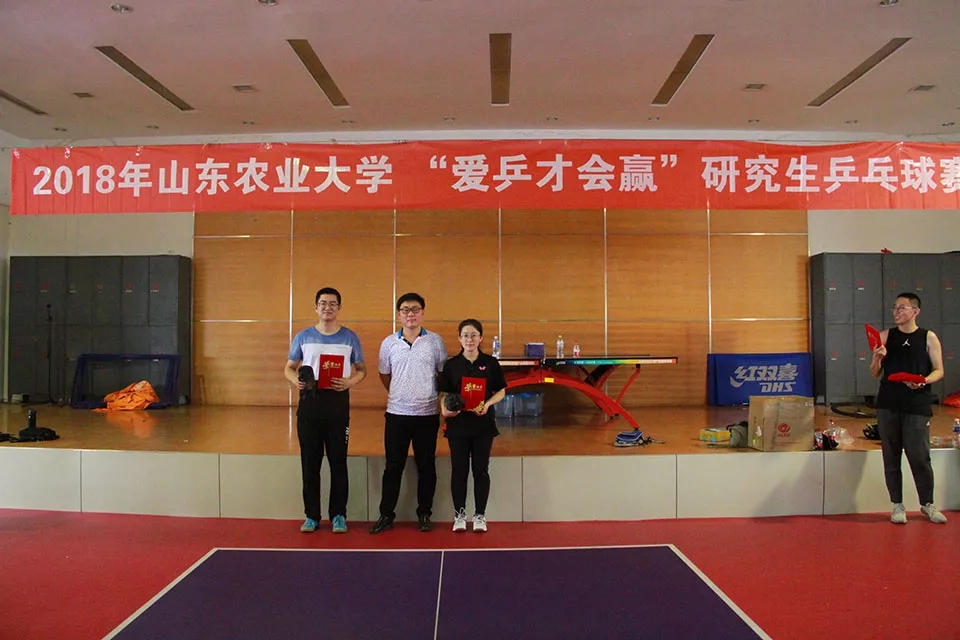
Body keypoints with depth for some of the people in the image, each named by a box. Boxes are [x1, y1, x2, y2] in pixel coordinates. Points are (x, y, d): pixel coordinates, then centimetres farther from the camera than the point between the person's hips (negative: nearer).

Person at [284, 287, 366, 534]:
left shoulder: (350, 337, 6)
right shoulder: (303, 337, 8)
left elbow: (361, 369, 10)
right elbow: (289, 367, 12)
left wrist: (350, 381, -12)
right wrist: (295, 380, -10)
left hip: (338, 402, -1)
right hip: (309, 402, 1)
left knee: (338, 462, 2)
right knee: (309, 462, 5)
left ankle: (338, 515, 13)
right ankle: (311, 516, 16)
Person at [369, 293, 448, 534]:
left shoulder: (435, 341, 0)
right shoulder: (389, 342, 3)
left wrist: (441, 399, 6)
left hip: (427, 414, -1)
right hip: (396, 413, 1)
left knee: (426, 466, 8)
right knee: (393, 467, 6)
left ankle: (424, 514, 20)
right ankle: (386, 515, 16)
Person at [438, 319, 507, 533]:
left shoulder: (491, 363, 0)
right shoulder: (451, 364, 0)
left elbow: (501, 391, 5)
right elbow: (444, 394, 3)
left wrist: (488, 403, -14)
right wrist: (444, 409, -17)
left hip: (483, 424, 0)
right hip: (458, 424, 0)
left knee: (481, 470, 7)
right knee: (459, 470, 7)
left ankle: (480, 515, 19)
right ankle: (459, 514, 20)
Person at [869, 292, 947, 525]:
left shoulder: (928, 337, 3)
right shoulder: (886, 336, 7)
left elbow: (939, 370, 3)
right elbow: (875, 374, 9)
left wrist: (924, 381, -17)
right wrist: (877, 358, -12)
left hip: (917, 406, -2)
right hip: (888, 405, 2)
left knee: (919, 457, -3)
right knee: (891, 457, 5)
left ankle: (927, 504, 17)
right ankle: (897, 505, 16)